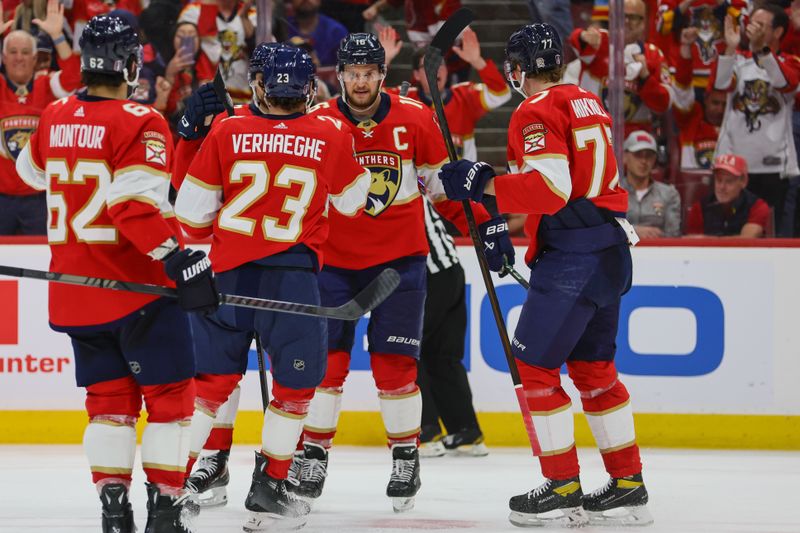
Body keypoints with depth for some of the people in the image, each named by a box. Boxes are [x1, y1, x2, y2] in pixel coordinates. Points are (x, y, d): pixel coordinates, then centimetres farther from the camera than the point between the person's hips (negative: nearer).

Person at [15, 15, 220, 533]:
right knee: (169, 391, 5)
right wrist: (181, 260, -25)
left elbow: (29, 174, 26)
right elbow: (138, 206, -25)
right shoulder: (140, 124, -15)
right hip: (138, 287, -6)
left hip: (74, 289, 6)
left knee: (109, 394, 13)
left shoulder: (55, 118, 6)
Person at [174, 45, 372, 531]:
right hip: (292, 271, -3)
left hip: (230, 271, 3)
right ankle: (269, 488, 8)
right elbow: (353, 202, 12)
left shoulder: (227, 132, -1)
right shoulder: (332, 135, -2)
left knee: (214, 376, 11)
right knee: (295, 380, 9)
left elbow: (193, 207, 4)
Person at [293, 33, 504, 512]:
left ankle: (406, 456, 12)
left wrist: (483, 223, -1)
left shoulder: (416, 119, -5)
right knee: (326, 358, -1)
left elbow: (444, 184, 5)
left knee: (394, 361, -3)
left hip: (400, 257, 0)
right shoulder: (317, 123, -7)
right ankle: (313, 454, 12)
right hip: (334, 258, 1)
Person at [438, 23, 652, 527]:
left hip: (571, 257, -9)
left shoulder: (537, 112, -12)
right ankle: (628, 486, 17)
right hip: (611, 246, 9)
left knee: (534, 365, -2)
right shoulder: (588, 104, 16)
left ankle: (563, 490, -2)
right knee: (593, 367, 16)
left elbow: (550, 188, -23)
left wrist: (484, 185, -16)